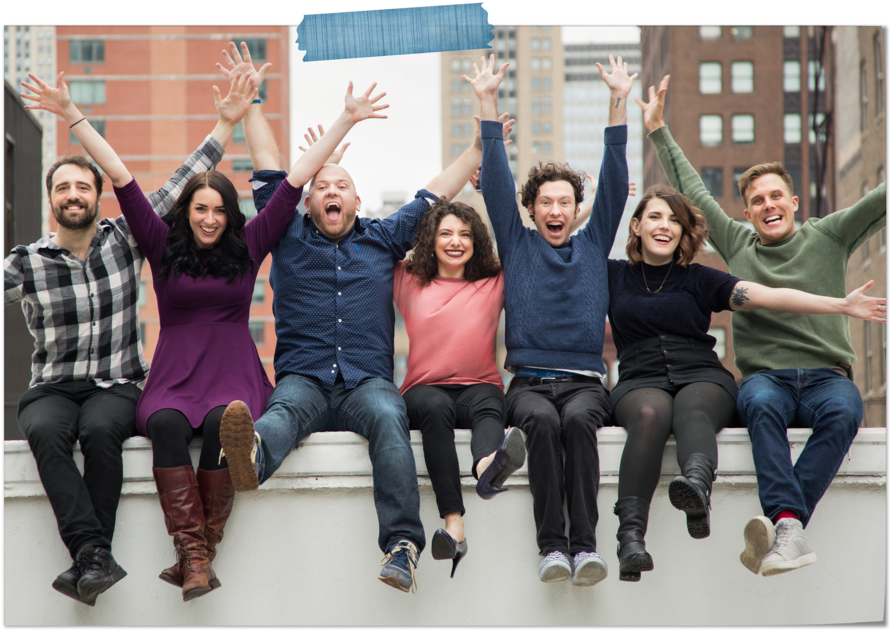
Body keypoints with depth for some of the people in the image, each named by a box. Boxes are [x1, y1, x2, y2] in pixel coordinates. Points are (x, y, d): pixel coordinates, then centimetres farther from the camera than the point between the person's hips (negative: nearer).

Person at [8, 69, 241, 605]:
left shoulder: (126, 239, 7)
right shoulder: (26, 263, 5)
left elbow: (182, 183, 8)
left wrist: (227, 121, 7)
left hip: (117, 386, 0)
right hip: (52, 388, 0)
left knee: (100, 429, -34)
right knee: (46, 431, -34)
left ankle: (87, 561, -33)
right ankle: (94, 553, -42)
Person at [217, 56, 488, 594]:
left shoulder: (383, 240, 23)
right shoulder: (290, 238, 20)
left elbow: (436, 193, 27)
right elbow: (269, 170, 20)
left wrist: (483, 142, 27)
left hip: (367, 381, 1)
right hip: (303, 379, 0)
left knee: (388, 416, -34)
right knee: (287, 409, -36)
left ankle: (403, 544, -50)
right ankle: (252, 455, -75)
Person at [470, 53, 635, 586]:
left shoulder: (594, 245, 19)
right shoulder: (517, 245, 18)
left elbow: (614, 183, 13)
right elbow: (496, 181, 11)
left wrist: (618, 105, 6)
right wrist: (489, 104, 5)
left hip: (584, 379, 0)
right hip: (529, 379, 0)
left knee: (578, 420, -33)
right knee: (543, 421, -34)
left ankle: (585, 542, -38)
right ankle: (552, 544, -36)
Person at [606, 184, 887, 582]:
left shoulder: (699, 280, 16)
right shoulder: (614, 276, 19)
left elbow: (767, 296, 6)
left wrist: (841, 305, -4)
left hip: (702, 376, 1)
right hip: (641, 381, 0)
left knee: (692, 411, -36)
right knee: (651, 415, -36)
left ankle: (697, 484, -70)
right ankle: (630, 535, -53)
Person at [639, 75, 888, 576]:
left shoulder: (828, 238, 15)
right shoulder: (737, 244, 18)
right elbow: (691, 189, 24)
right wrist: (659, 129, 25)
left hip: (826, 376, 0)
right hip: (765, 377, 0)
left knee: (845, 411, -36)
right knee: (761, 403, -37)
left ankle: (781, 523, -45)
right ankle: (790, 528, -51)